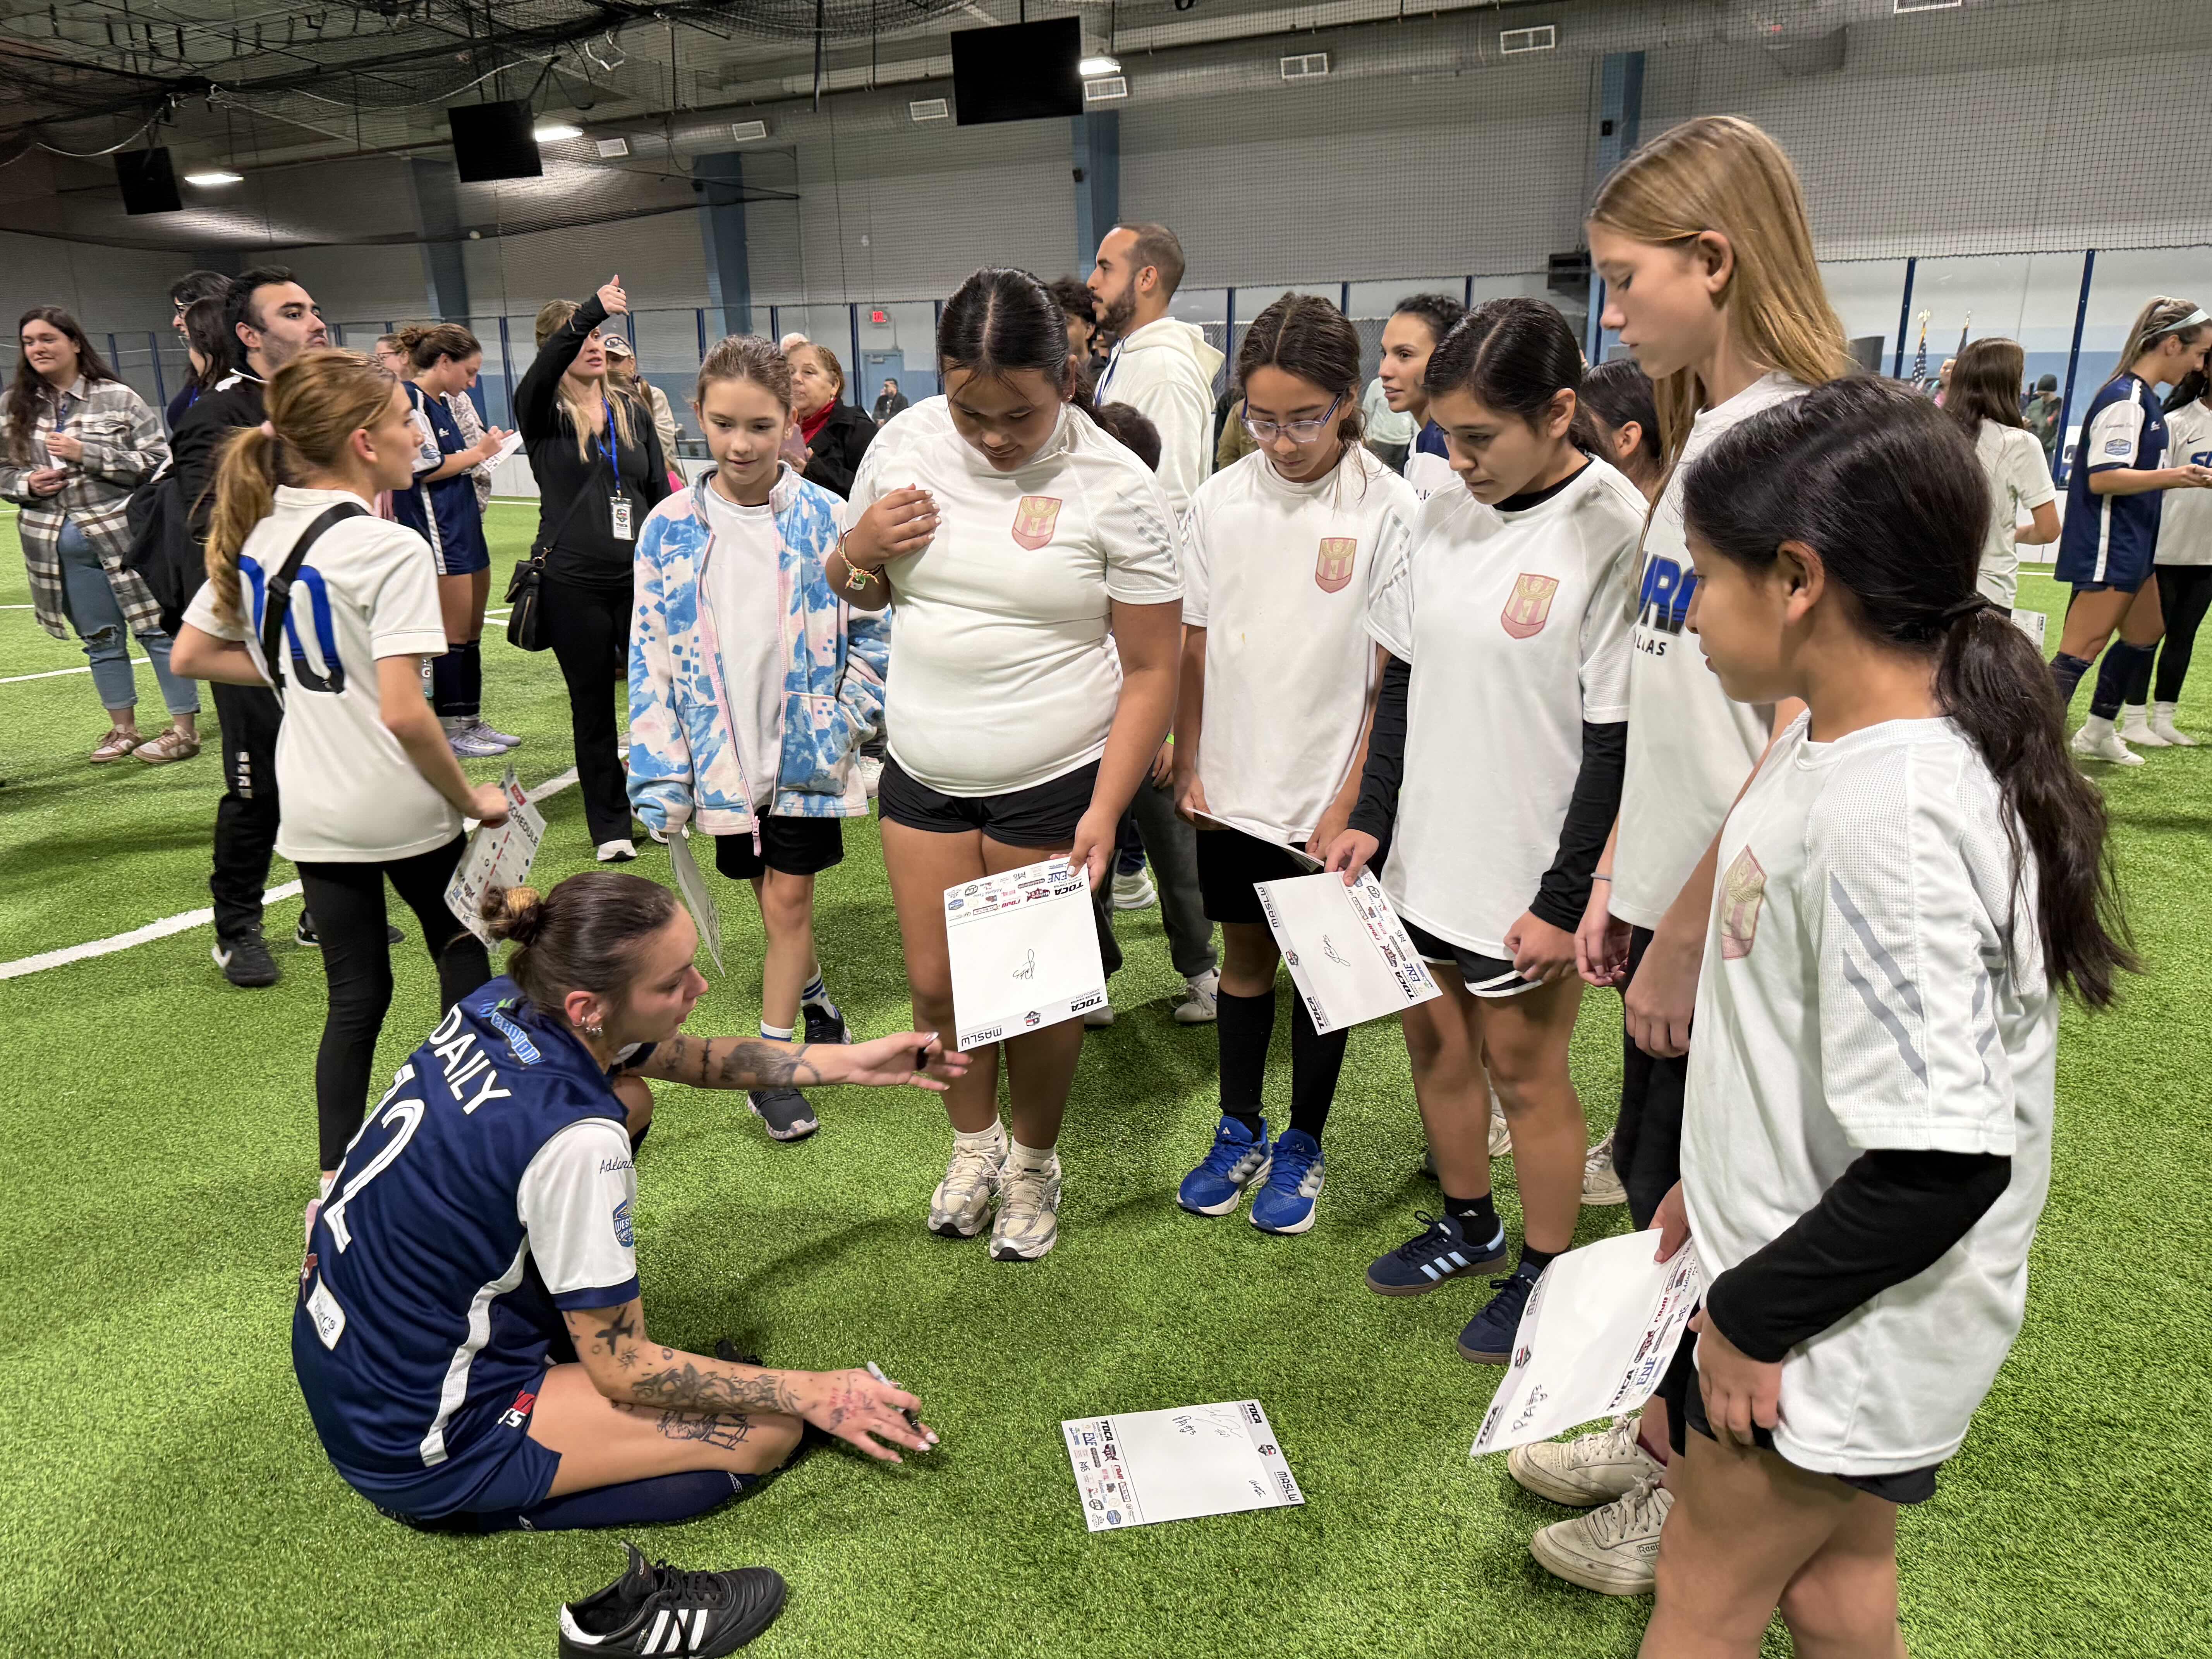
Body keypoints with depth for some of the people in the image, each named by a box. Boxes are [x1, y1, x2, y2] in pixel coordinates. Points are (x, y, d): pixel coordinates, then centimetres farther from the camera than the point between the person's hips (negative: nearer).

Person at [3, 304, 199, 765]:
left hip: (124, 536, -5)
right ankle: (123, 730, 25)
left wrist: (86, 454, -16)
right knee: (100, 640, 14)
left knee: (156, 629, 0)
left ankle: (185, 730, 8)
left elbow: (157, 462, -10)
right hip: (61, 545, 5)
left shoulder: (117, 398, -6)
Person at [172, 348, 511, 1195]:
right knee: (463, 954, 19)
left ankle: (334, 1188, 16)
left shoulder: (255, 533, 3)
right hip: (403, 808, -5)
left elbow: (191, 655, 12)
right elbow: (402, 712, -25)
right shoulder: (390, 548, -20)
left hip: (312, 809, 6)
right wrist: (470, 798, -12)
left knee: (356, 995, 14)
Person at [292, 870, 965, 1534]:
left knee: (629, 1100, 9)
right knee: (769, 1432, -6)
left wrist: (850, 1062, 10)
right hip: (411, 1446, -8)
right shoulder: (575, 1140, -32)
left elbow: (679, 1055, 12)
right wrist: (810, 1394, -10)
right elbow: (623, 1371, -19)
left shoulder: (505, 1005, -9)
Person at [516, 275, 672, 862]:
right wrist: (593, 309, -37)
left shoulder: (632, 412, 10)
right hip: (573, 582, -2)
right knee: (593, 704, 6)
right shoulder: (544, 413, -1)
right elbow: (546, 368, -25)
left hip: (638, 577, 3)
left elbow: (661, 494, 12)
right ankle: (610, 825, 18)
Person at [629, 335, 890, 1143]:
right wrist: (661, 777, -7)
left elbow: (871, 636, -1)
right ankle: (812, 995, 41)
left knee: (787, 901, 2)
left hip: (805, 751, -2)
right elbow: (651, 654, -2)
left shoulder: (826, 520, -7)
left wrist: (843, 723, -10)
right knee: (774, 900, 15)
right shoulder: (671, 528, -2)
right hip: (725, 756, 2)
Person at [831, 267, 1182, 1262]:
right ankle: (973, 1143, 39)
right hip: (924, 772, 4)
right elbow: (859, 593, 14)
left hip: (1052, 784, -4)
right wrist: (859, 552, -11)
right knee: (936, 984, 12)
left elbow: (1150, 669, -10)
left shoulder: (1115, 488, -13)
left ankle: (1033, 1163, 34)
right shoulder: (906, 443, 0)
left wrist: (1105, 811, -17)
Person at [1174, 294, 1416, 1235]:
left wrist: (1350, 803, -11)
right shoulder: (1221, 501, -1)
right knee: (1245, 950, 15)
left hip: (1330, 797, -3)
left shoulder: (1389, 511, -11)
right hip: (1232, 785, 3)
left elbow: (1395, 677, -9)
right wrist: (1188, 765, 2)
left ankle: (1302, 1146, 29)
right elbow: (1194, 647, 5)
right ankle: (1239, 1133, 32)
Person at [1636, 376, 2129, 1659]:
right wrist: (1716, 1182, 18)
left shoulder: (1890, 821, -32)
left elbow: (1941, 1161, -31)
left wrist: (1751, 1315, -18)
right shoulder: (1838, 742, -2)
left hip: (1838, 1337, -8)